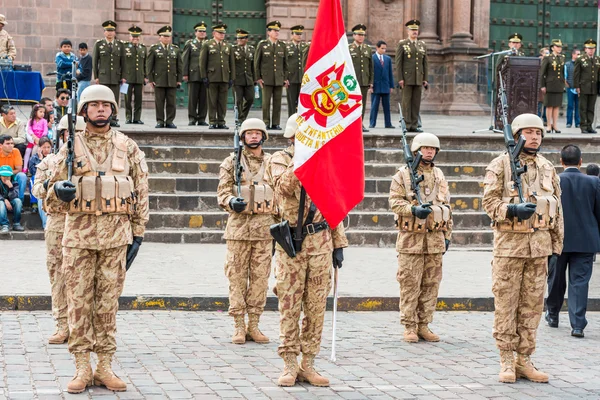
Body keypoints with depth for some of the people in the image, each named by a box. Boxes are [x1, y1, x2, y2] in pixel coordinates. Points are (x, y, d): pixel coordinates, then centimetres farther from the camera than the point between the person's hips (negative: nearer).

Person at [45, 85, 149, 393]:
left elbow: (141, 194, 9)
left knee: (108, 303, 4)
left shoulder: (128, 148, 6)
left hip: (116, 236, 0)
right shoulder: (70, 147, 5)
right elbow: (52, 199, 7)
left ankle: (105, 367, 10)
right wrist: (59, 191, -18)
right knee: (79, 302, 0)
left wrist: (138, 234, 3)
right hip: (79, 235, 0)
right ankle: (82, 368, 7)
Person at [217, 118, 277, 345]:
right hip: (238, 226, -2)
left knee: (260, 277, 3)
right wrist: (231, 202, -19)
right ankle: (239, 326, 4)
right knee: (237, 277, -1)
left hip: (265, 227, 2)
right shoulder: (231, 163, 5)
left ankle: (254, 325, 10)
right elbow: (222, 192, 3)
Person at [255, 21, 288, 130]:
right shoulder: (262, 45, 2)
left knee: (277, 102, 1)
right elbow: (256, 62, 4)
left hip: (279, 79, 2)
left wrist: (286, 78, 7)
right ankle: (266, 123, 2)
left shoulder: (282, 46, 9)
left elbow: (285, 63, 12)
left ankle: (276, 123, 7)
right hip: (266, 79, -2)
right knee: (266, 101, -4)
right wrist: (258, 78, 0)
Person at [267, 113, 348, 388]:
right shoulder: (280, 160, 1)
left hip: (320, 243, 4)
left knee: (316, 307, 5)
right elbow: (285, 186, -22)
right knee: (289, 306, -1)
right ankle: (290, 365, 6)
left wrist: (338, 244, 9)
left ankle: (308, 365, 12)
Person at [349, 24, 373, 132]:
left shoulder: (368, 49, 13)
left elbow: (371, 67, 13)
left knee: (362, 104, 5)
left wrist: (371, 82, 8)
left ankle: (360, 124, 11)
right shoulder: (348, 48, 1)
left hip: (364, 82, 4)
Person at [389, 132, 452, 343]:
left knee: (431, 284, 5)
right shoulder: (403, 174, 0)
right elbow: (394, 201, -6)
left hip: (435, 239, 5)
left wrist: (447, 235, 14)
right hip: (411, 238, -4)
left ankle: (424, 325, 13)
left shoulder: (439, 176, 15)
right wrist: (414, 209, -22)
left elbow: (446, 206, 18)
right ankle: (409, 327, 4)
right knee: (410, 284, -3)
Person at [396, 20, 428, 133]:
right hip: (406, 79, -4)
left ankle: (414, 126, 6)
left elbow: (425, 63, 12)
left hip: (418, 79, 4)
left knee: (416, 102, 3)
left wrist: (425, 79, 6)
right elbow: (398, 63, -4)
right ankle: (408, 126, -2)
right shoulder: (402, 44, 1)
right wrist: (400, 79, -12)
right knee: (406, 101, -3)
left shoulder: (422, 45, 13)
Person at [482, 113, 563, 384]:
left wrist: (556, 248, 8)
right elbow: (489, 202, -6)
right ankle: (507, 363, 6)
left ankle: (524, 361, 13)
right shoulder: (500, 166, -2)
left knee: (532, 304, 6)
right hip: (509, 242, -4)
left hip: (539, 245, 4)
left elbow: (557, 211, 13)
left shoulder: (548, 169, 11)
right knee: (506, 303, -1)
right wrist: (513, 209, -24)